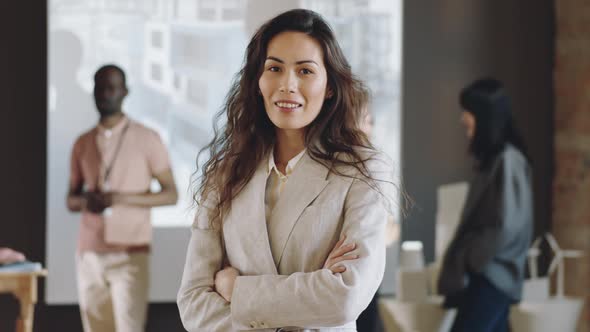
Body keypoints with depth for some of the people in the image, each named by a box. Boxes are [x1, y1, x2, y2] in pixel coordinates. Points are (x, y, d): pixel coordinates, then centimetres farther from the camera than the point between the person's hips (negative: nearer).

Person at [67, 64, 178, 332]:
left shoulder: (146, 139, 0)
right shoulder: (83, 144, 12)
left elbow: (171, 194, -2)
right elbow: (71, 200, 17)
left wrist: (122, 198, -16)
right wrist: (84, 201, -8)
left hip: (130, 253, -4)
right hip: (89, 253, 4)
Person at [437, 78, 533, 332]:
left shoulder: (507, 160, -16)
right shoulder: (491, 157, 13)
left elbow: (506, 226, -20)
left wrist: (469, 260, -11)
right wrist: (464, 259, 11)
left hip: (492, 275, -9)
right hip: (485, 273, 9)